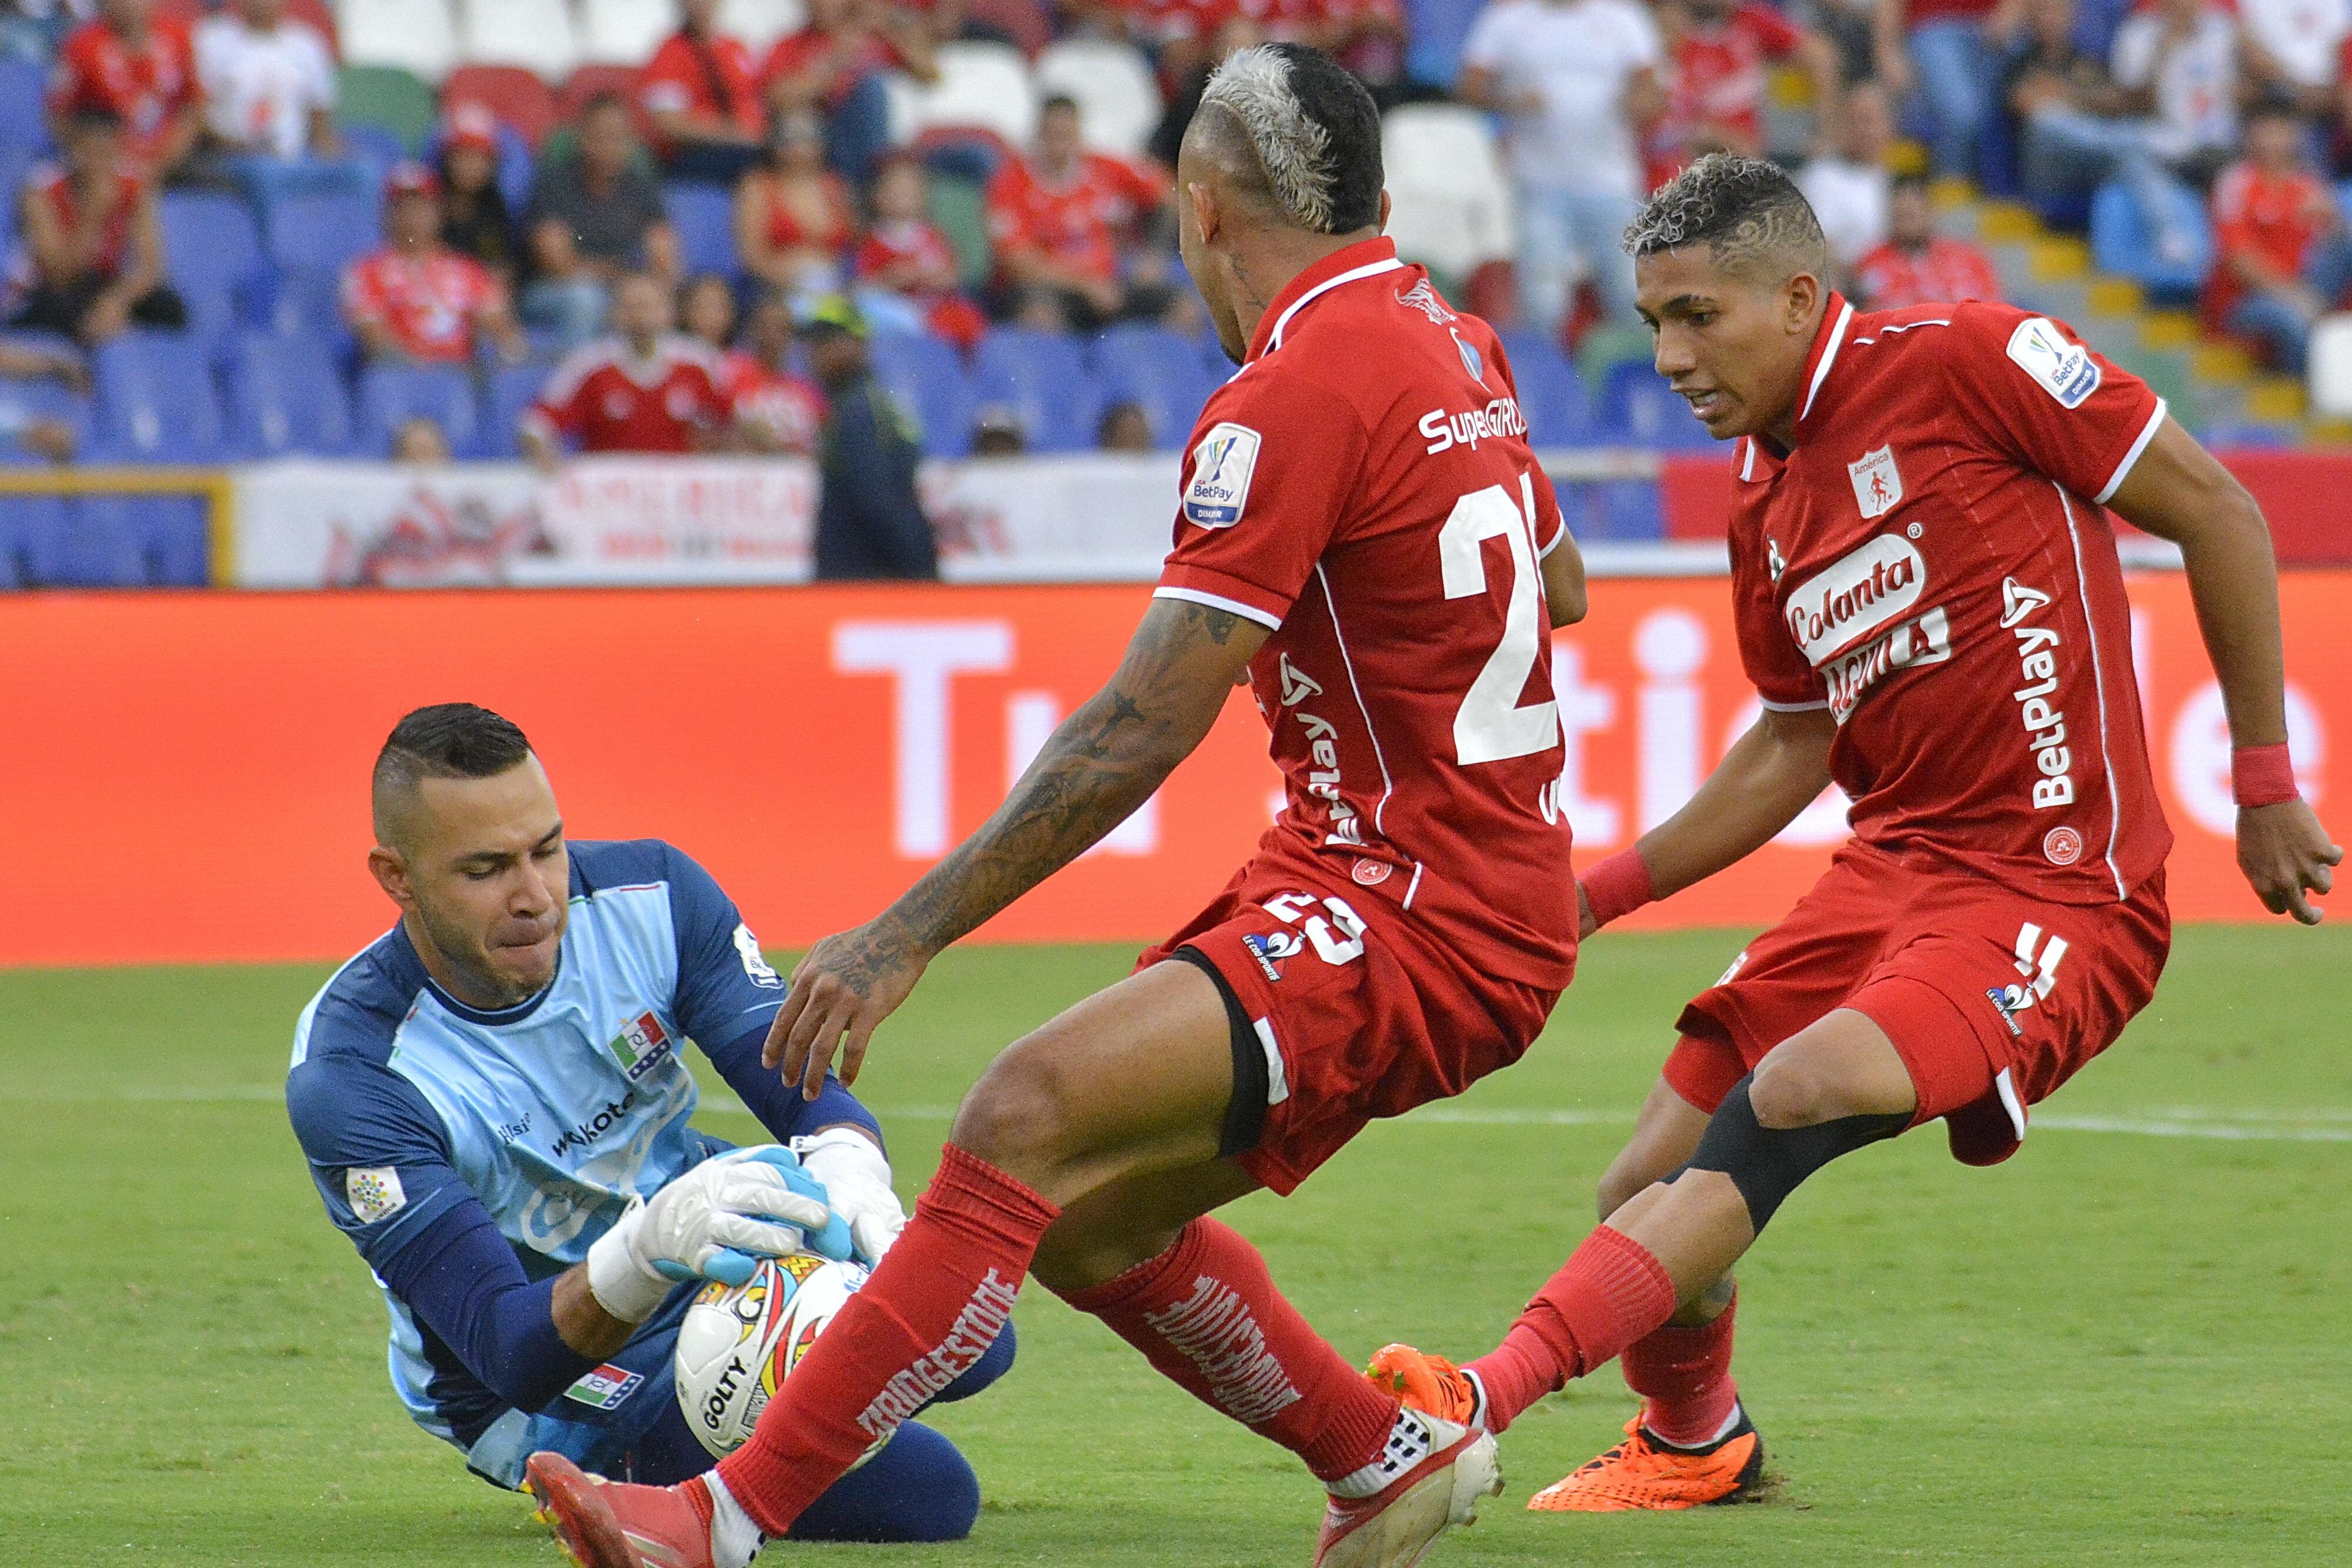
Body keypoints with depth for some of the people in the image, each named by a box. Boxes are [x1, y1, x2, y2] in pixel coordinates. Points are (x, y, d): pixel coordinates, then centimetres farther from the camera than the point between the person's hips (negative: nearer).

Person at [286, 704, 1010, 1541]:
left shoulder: (650, 894, -14)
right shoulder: (349, 1080, -30)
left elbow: (808, 1091, -18)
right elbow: (506, 1349, -34)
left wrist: (849, 1174, -44)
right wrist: (649, 1246, -55)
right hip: (550, 1382, -6)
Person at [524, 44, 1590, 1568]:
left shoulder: (1297, 387, -17)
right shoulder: (1452, 341, 10)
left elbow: (1144, 727, -21)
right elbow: (1559, 583, 28)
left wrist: (910, 932, -19)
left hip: (1411, 925, -9)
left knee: (1032, 1113, -22)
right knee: (1088, 1220, 11)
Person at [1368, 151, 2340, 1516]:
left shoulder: (1964, 360, -10)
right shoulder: (1768, 505, 11)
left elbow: (2217, 514, -5)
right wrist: (1598, 894, 16)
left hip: (2055, 892, -7)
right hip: (1890, 872, 7)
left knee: (1799, 1090, -31)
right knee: (1652, 1183, -1)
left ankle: (1491, 1399, -40)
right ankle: (1692, 1442, 30)